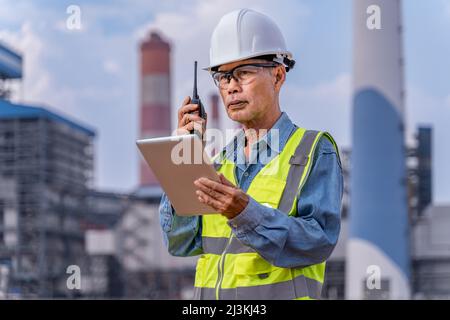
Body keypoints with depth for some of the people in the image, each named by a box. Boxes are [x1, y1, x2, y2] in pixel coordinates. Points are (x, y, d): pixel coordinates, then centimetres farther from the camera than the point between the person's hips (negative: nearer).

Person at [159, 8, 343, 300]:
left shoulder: (315, 151, 1)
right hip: (211, 294, 4)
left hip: (279, 293, -3)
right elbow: (180, 243, 7)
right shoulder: (221, 159, 15)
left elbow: (320, 241, -10)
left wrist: (246, 213, -21)